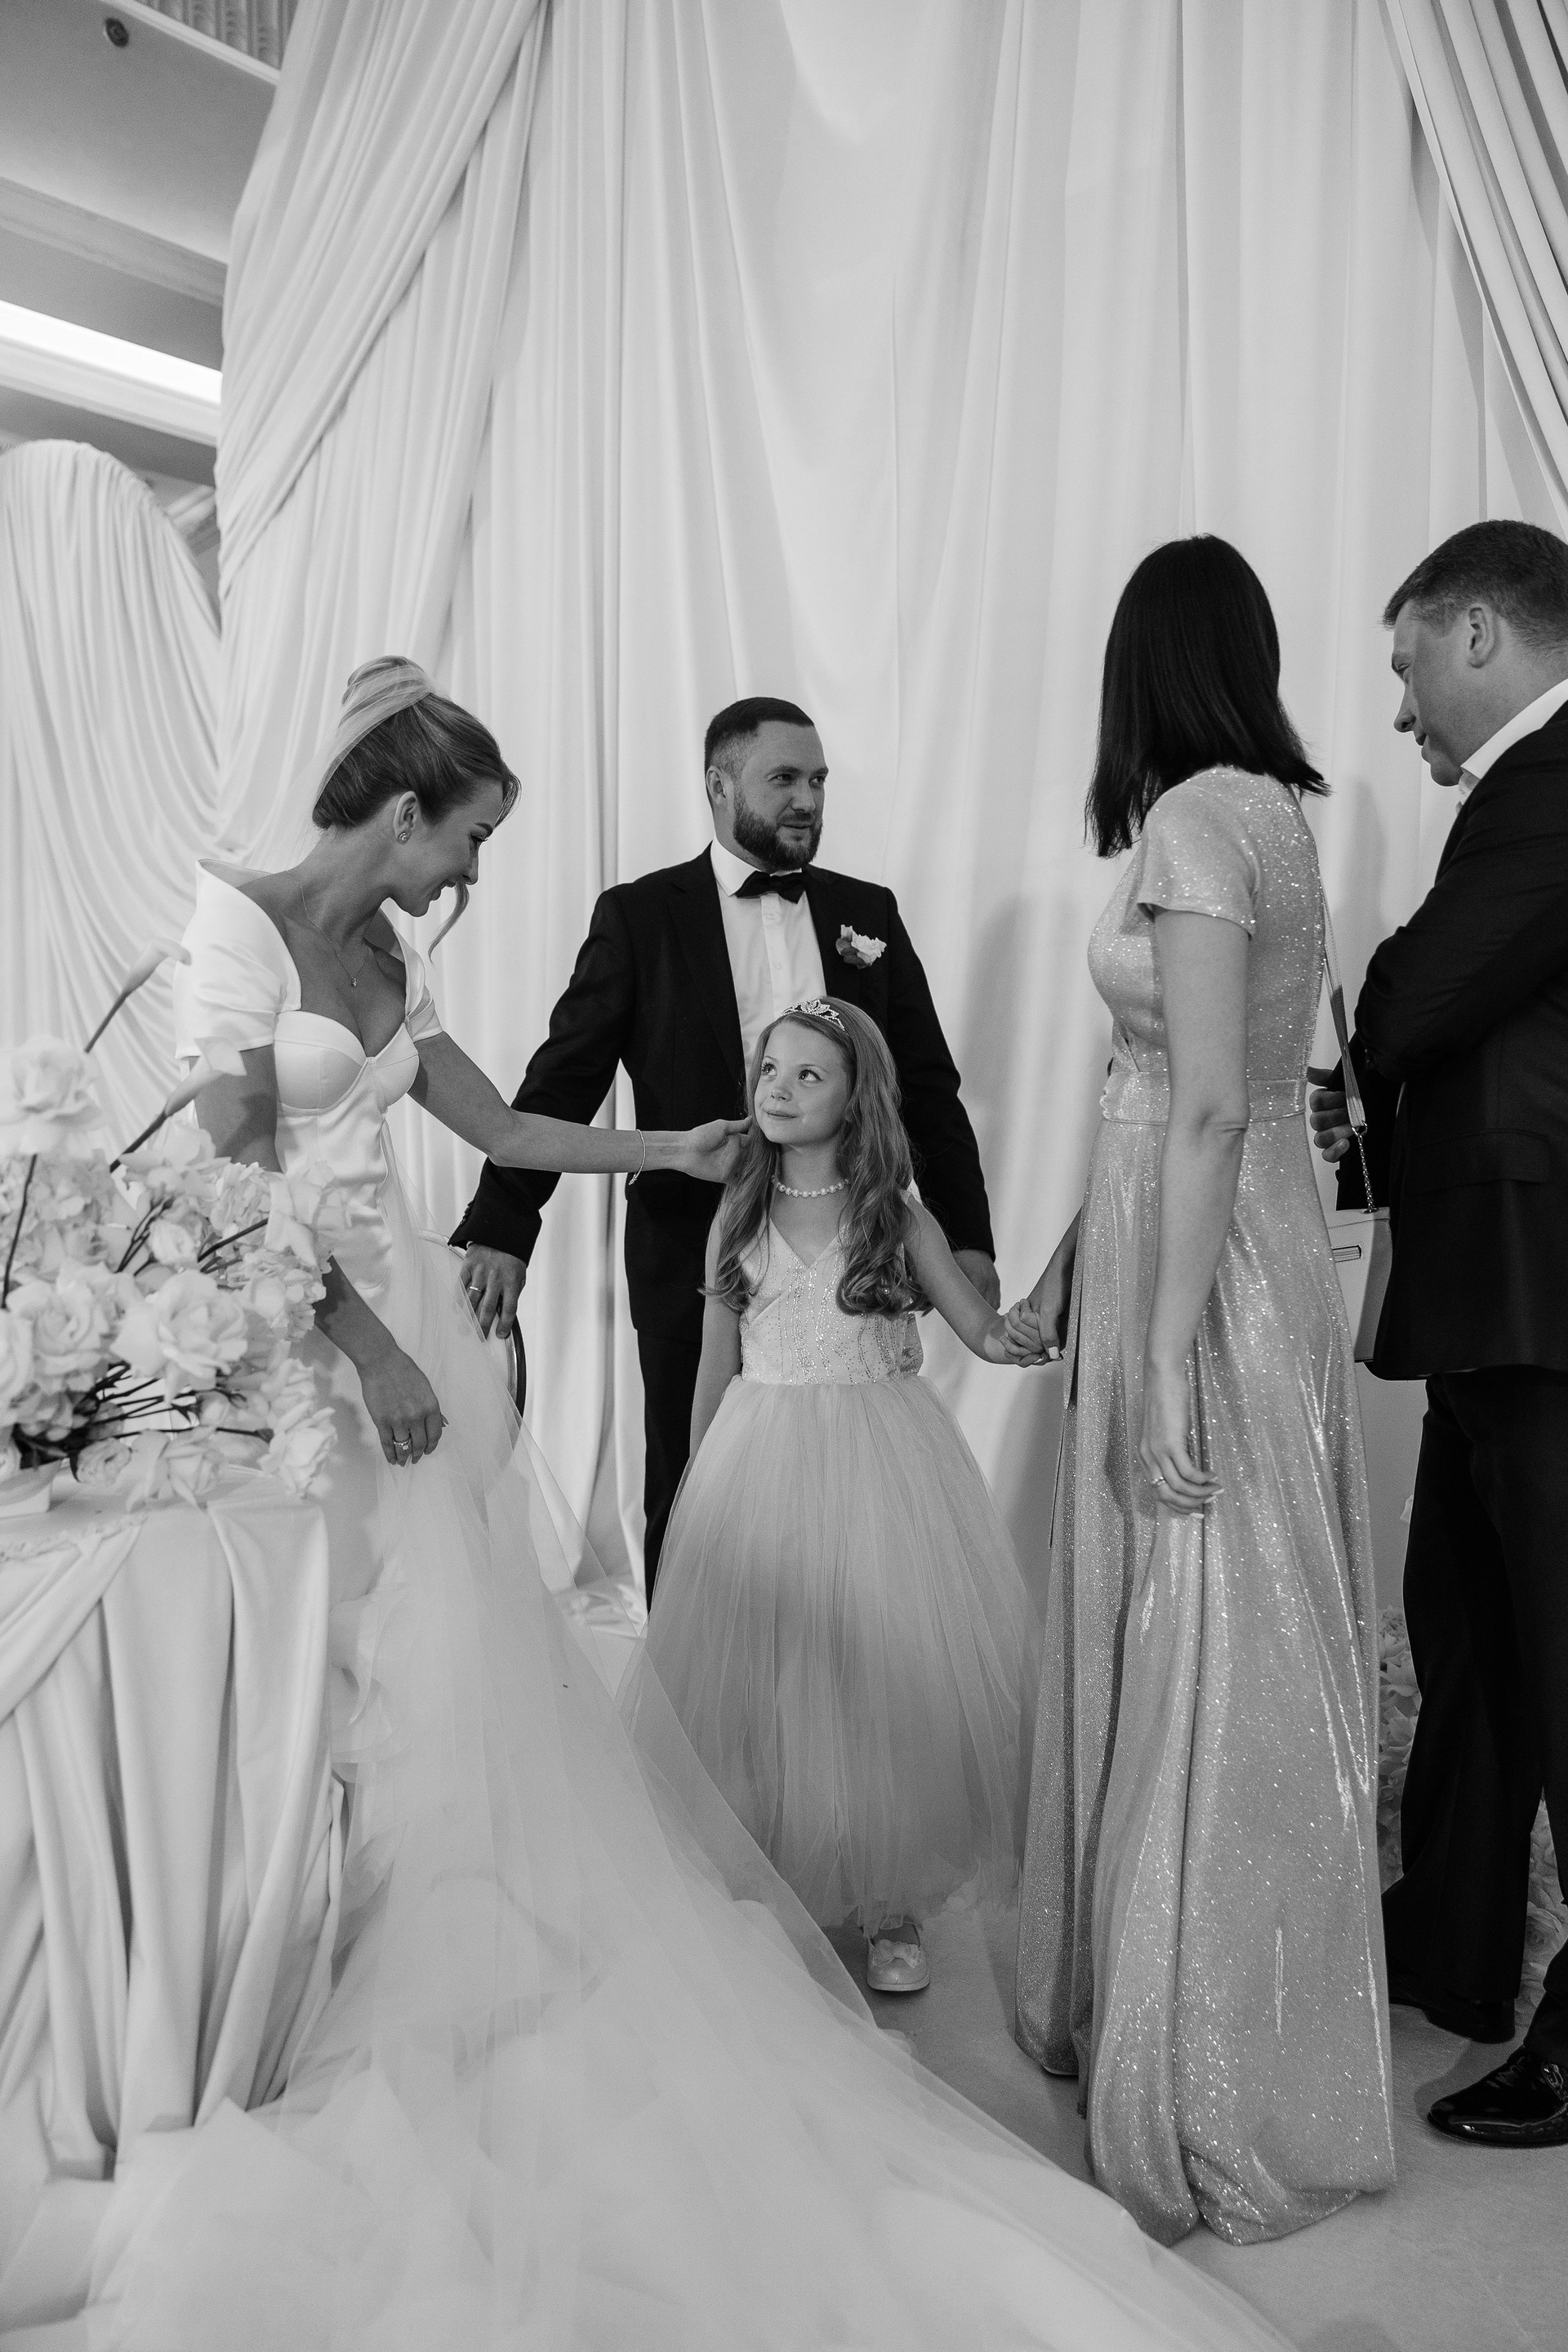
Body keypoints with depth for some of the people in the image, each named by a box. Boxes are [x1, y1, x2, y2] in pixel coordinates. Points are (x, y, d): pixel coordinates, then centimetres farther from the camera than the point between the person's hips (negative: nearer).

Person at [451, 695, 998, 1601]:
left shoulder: (867, 912, 9)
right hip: (693, 1256, -2)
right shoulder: (642, 915, 1)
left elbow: (929, 1085, 10)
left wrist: (968, 1237, 4)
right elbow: (563, 1081, -3)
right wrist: (503, 1229, -14)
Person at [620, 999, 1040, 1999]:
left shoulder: (896, 1217, -2)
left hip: (883, 1467, -2)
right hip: (760, 1468, 2)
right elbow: (716, 1368, 11)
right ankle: (777, 1890, 24)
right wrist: (700, 1489, 14)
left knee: (891, 1679, 1)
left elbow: (991, 1333, -2)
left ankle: (895, 1905, 19)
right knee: (761, 1683, 3)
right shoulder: (738, 1219, 5)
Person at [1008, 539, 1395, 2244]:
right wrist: (1060, 1278, 20)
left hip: (1208, 1273, -9)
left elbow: (1208, 1109, -20)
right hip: (1196, 1247, 9)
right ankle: (1141, 2005, 35)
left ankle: (1214, 2095, 20)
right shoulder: (1266, 815, 14)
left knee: (1203, 1659, 2)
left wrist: (1167, 1362, -19)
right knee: (1165, 1641, 17)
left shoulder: (1193, 821, -13)